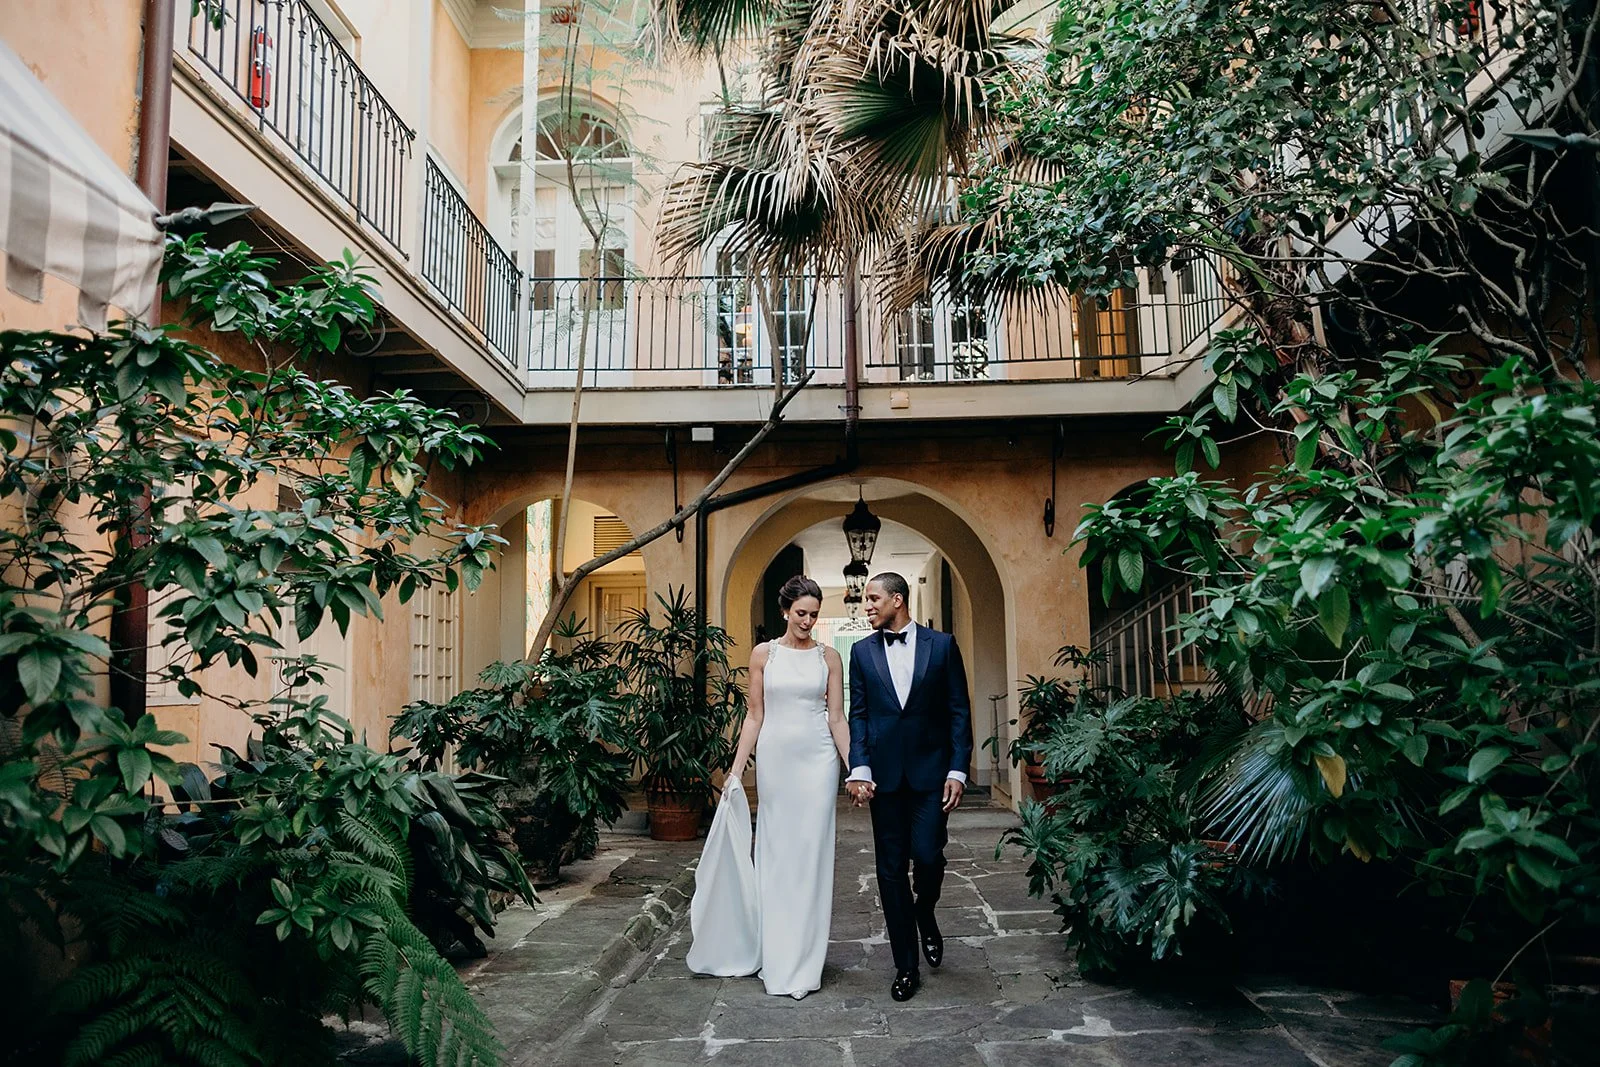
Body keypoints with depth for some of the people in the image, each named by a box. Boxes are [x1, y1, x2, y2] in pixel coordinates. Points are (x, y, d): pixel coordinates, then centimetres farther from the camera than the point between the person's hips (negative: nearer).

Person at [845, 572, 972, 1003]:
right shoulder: (862, 651, 8)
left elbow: (959, 711, 1)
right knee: (891, 867, 4)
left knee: (927, 855, -11)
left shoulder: (941, 644, 2)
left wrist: (957, 770, -6)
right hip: (884, 773, 2)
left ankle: (925, 917, 25)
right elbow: (858, 714, 5)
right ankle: (906, 966, 16)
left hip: (930, 770, -2)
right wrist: (859, 768, -6)